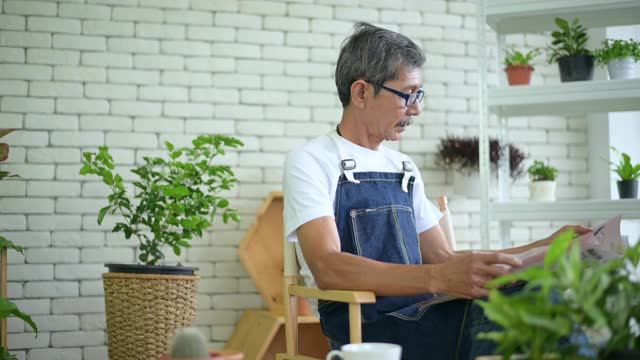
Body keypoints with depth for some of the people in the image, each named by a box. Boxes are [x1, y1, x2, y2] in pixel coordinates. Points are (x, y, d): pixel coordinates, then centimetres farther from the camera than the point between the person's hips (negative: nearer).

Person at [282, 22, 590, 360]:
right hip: (363, 329, -6)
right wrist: (439, 278, -31)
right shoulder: (310, 162, -2)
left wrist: (545, 248, 10)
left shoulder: (404, 168, 20)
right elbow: (327, 268, -18)